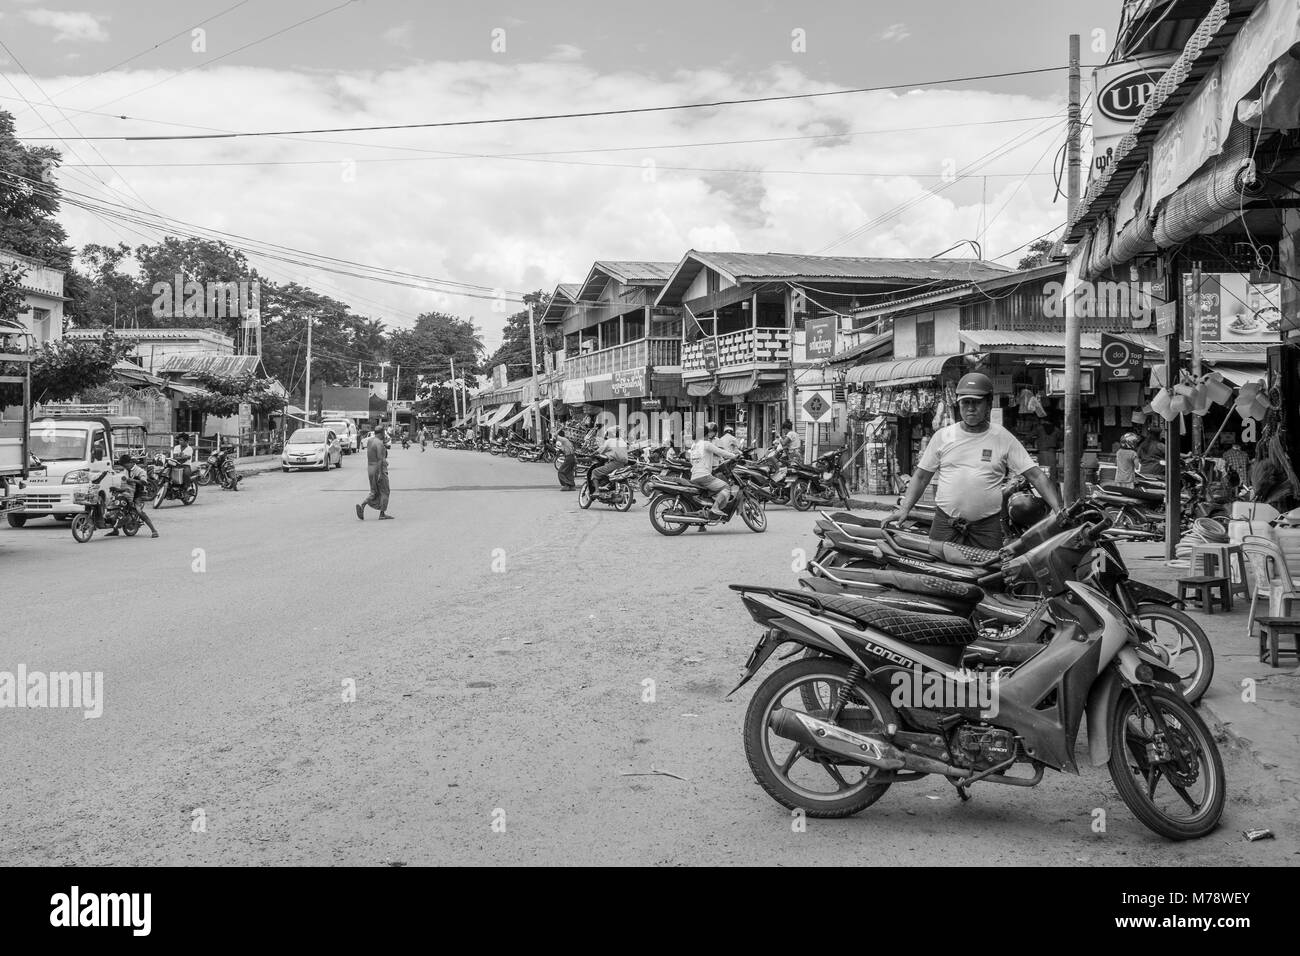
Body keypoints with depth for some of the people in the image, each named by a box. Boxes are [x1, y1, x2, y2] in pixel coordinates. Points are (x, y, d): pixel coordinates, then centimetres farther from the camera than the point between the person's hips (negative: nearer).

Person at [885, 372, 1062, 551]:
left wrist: (1059, 510, -10)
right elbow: (921, 477, 11)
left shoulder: (1003, 438, 4)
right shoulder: (942, 436, 7)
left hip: (987, 528, -1)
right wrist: (904, 509, -2)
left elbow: (1035, 476, 2)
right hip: (945, 523, 1)